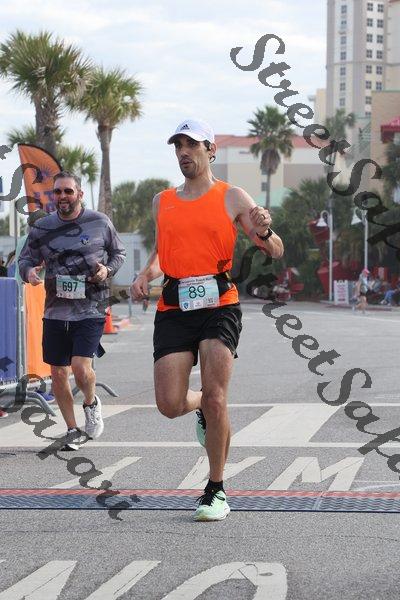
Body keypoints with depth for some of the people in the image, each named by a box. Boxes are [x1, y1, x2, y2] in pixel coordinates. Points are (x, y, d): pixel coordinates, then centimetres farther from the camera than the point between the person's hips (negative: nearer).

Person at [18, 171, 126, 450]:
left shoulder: (100, 222, 0)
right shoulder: (42, 228, 4)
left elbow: (119, 252, 13)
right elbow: (26, 258, 13)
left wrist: (107, 270, -7)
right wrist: (29, 271, -10)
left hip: (91, 310, -3)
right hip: (55, 312, 3)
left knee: (81, 367, -17)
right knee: (58, 373, 7)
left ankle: (91, 402, 17)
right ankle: (73, 430, 24)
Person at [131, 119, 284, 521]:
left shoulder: (232, 198, 6)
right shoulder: (162, 202, 16)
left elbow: (275, 252, 4)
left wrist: (263, 232, -19)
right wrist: (146, 275, 8)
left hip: (219, 306, -3)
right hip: (173, 310, 3)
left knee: (214, 400, -12)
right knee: (170, 405, -6)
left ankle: (216, 491, 3)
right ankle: (203, 408, 32)